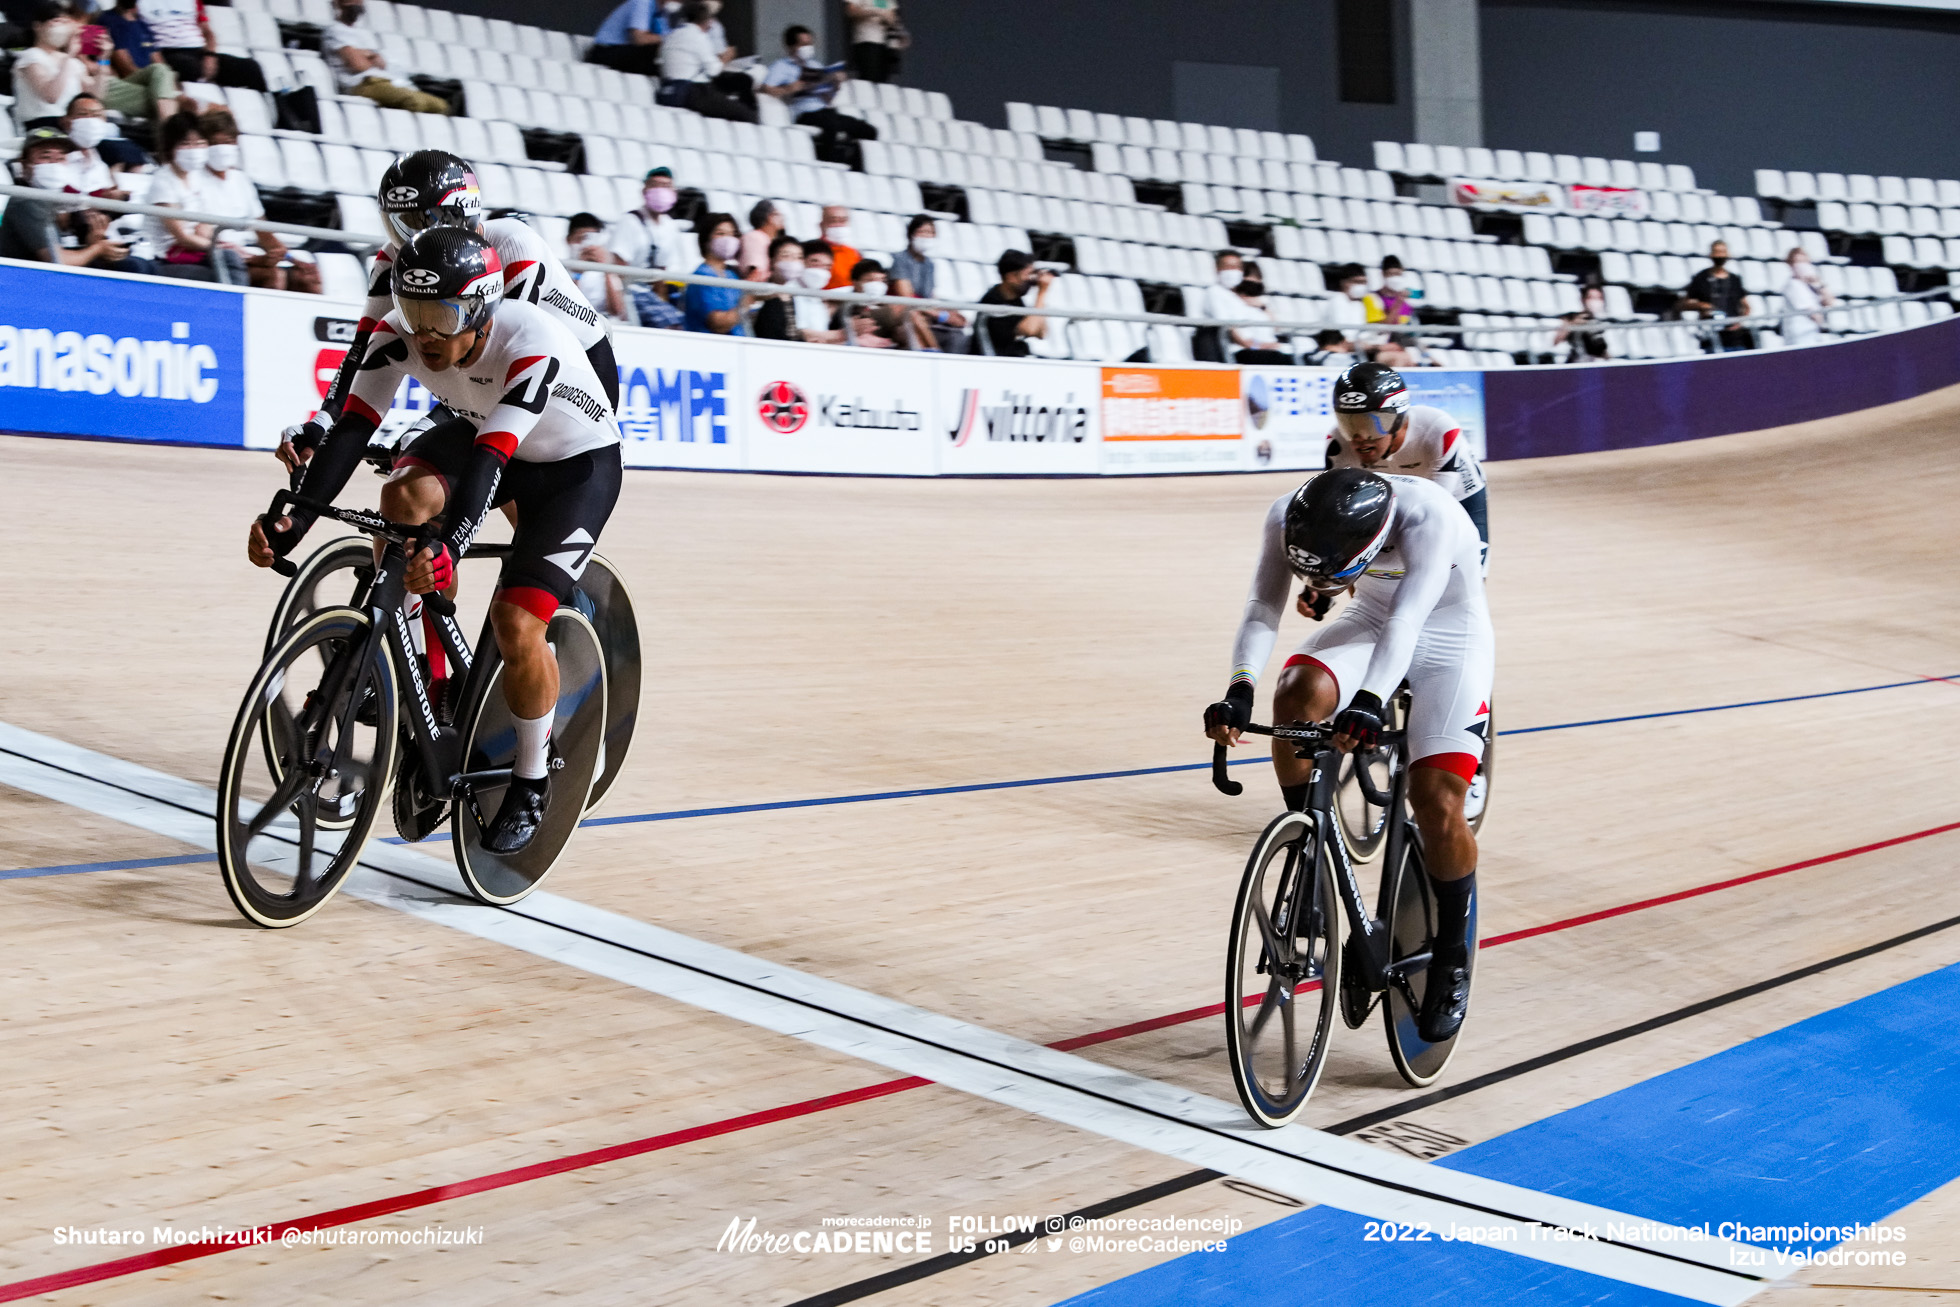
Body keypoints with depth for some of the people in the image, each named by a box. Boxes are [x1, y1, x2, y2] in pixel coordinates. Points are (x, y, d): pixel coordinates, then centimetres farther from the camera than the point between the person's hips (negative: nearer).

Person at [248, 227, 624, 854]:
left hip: (576, 462, -5)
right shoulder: (402, 334, -22)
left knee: (517, 625, -19)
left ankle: (532, 782, 4)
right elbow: (350, 427, -28)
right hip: (477, 433, 5)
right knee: (405, 497, -28)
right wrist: (293, 520, -40)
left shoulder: (533, 346, -37)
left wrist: (447, 547, -59)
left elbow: (490, 458, -45)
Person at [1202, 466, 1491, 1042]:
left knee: (1437, 806, -15)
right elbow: (1263, 607, -29)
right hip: (1369, 621, 4)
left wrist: (1369, 702, -62)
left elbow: (1407, 619, -47)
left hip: (1450, 635, -4)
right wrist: (1239, 690, -46)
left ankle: (1452, 957, 9)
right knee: (1296, 695, -29)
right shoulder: (1288, 518, -24)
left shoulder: (1427, 516, -37)